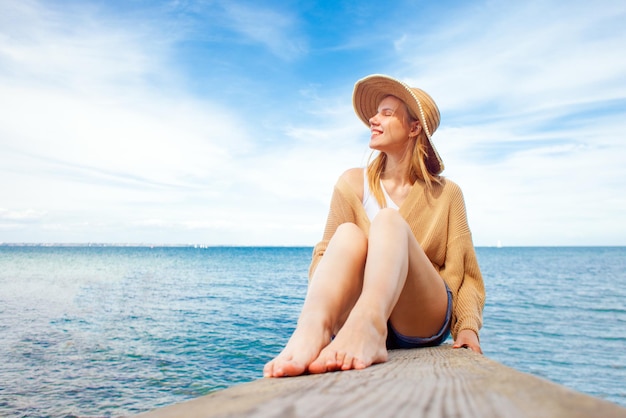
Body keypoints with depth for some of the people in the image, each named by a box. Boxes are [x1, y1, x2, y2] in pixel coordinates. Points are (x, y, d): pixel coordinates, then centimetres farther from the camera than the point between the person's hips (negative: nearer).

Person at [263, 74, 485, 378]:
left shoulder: (447, 194, 9)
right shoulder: (353, 184, 9)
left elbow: (465, 272, 6)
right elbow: (326, 253, 1)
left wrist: (468, 327, -10)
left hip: (424, 320, 0)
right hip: (356, 314, 1)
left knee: (388, 221, -27)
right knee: (348, 235, -28)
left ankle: (369, 328, -55)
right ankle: (311, 332, -54)